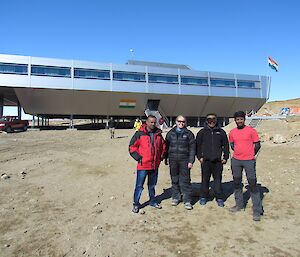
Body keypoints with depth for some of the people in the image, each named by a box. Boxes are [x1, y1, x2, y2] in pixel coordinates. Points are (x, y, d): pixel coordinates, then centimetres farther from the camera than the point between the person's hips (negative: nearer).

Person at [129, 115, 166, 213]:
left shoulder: (158, 134, 6)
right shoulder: (139, 134, -8)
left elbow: (163, 146, 19)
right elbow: (132, 147, -7)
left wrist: (161, 157, 10)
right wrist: (139, 158, -11)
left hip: (155, 165, 5)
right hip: (143, 165, -5)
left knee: (152, 185, 20)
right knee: (139, 185, 2)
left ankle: (152, 201, 36)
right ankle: (136, 204, 17)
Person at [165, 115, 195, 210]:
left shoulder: (189, 134, 4)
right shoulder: (171, 133, 10)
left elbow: (192, 148, 1)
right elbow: (166, 146, 13)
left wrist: (191, 161, -5)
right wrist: (166, 158, 8)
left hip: (184, 160, -2)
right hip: (173, 160, 2)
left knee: (185, 180, -2)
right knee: (174, 180, 10)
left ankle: (187, 201, 7)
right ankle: (175, 197, 24)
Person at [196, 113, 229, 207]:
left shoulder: (221, 132, 9)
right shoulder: (202, 132, 7)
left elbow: (226, 145, 11)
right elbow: (197, 146, 6)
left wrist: (225, 157, 5)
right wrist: (199, 156, -2)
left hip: (218, 161, 0)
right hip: (205, 160, 0)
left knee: (218, 179, 4)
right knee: (205, 179, 6)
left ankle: (219, 198, 15)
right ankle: (204, 197, 19)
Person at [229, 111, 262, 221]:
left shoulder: (251, 130, -5)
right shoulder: (232, 132, 6)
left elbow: (257, 145, 0)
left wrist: (250, 155, 3)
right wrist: (238, 152, 9)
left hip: (249, 161, -4)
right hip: (236, 161, 4)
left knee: (253, 184, -3)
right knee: (237, 183, 13)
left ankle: (257, 210, 5)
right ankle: (239, 204, 28)